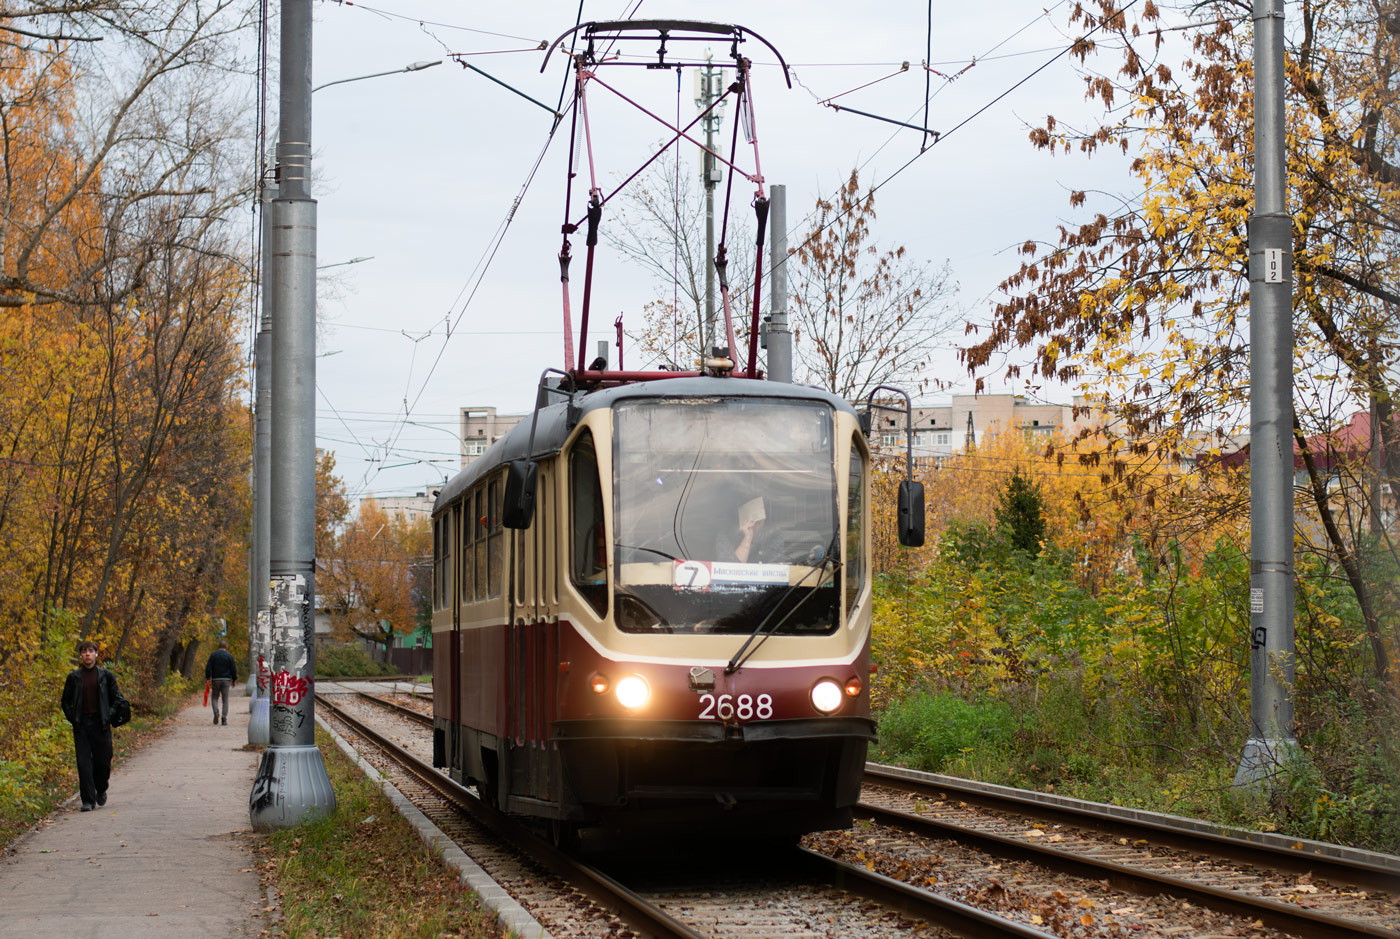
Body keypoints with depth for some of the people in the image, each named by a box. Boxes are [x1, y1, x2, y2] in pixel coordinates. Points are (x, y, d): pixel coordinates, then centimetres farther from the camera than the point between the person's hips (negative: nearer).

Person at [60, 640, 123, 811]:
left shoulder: (106, 676, 5)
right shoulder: (74, 677, 6)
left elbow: (116, 699, 11)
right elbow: (66, 701, 13)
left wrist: (109, 717, -1)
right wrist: (72, 718, 1)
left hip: (100, 724, 0)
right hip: (81, 725, 0)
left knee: (103, 761, 2)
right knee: (84, 763, -5)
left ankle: (101, 790, 30)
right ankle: (88, 801, -3)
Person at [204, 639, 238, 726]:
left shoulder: (213, 655, 0)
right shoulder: (229, 656, -2)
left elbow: (208, 667, -4)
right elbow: (234, 669, -1)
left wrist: (207, 678, 3)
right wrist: (234, 680, 10)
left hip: (215, 680, 0)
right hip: (226, 680, 0)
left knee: (214, 698, 11)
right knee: (225, 699, 4)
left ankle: (216, 712, -17)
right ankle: (224, 718, -3)